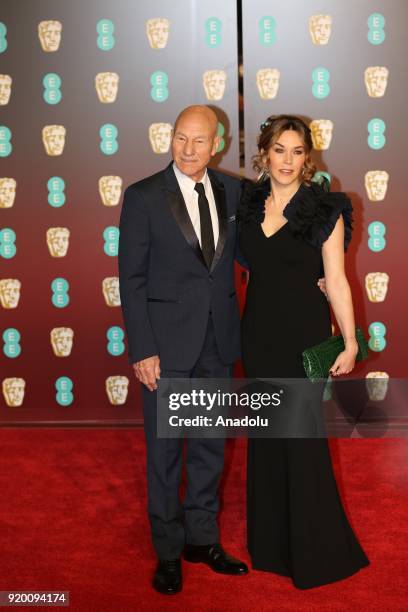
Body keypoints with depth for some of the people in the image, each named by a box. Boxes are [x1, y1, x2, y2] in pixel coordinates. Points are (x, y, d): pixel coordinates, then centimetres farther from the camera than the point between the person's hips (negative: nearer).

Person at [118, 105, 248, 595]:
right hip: (168, 340, -4)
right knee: (165, 449, 7)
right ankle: (168, 551, 24)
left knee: (211, 444, 15)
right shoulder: (143, 197, -8)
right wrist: (142, 350, -14)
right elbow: (132, 279, -9)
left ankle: (202, 539, 33)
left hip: (218, 339, 4)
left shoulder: (231, 191, 4)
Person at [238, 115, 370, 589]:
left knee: (302, 438, 2)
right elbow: (248, 266, 10)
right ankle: (271, 541, 30)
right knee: (265, 436, 13)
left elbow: (336, 279, -7)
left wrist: (350, 343, -10)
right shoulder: (247, 202, 4)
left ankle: (316, 550, 20)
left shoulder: (325, 209, -7)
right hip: (258, 331, 4)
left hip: (304, 332, -4)